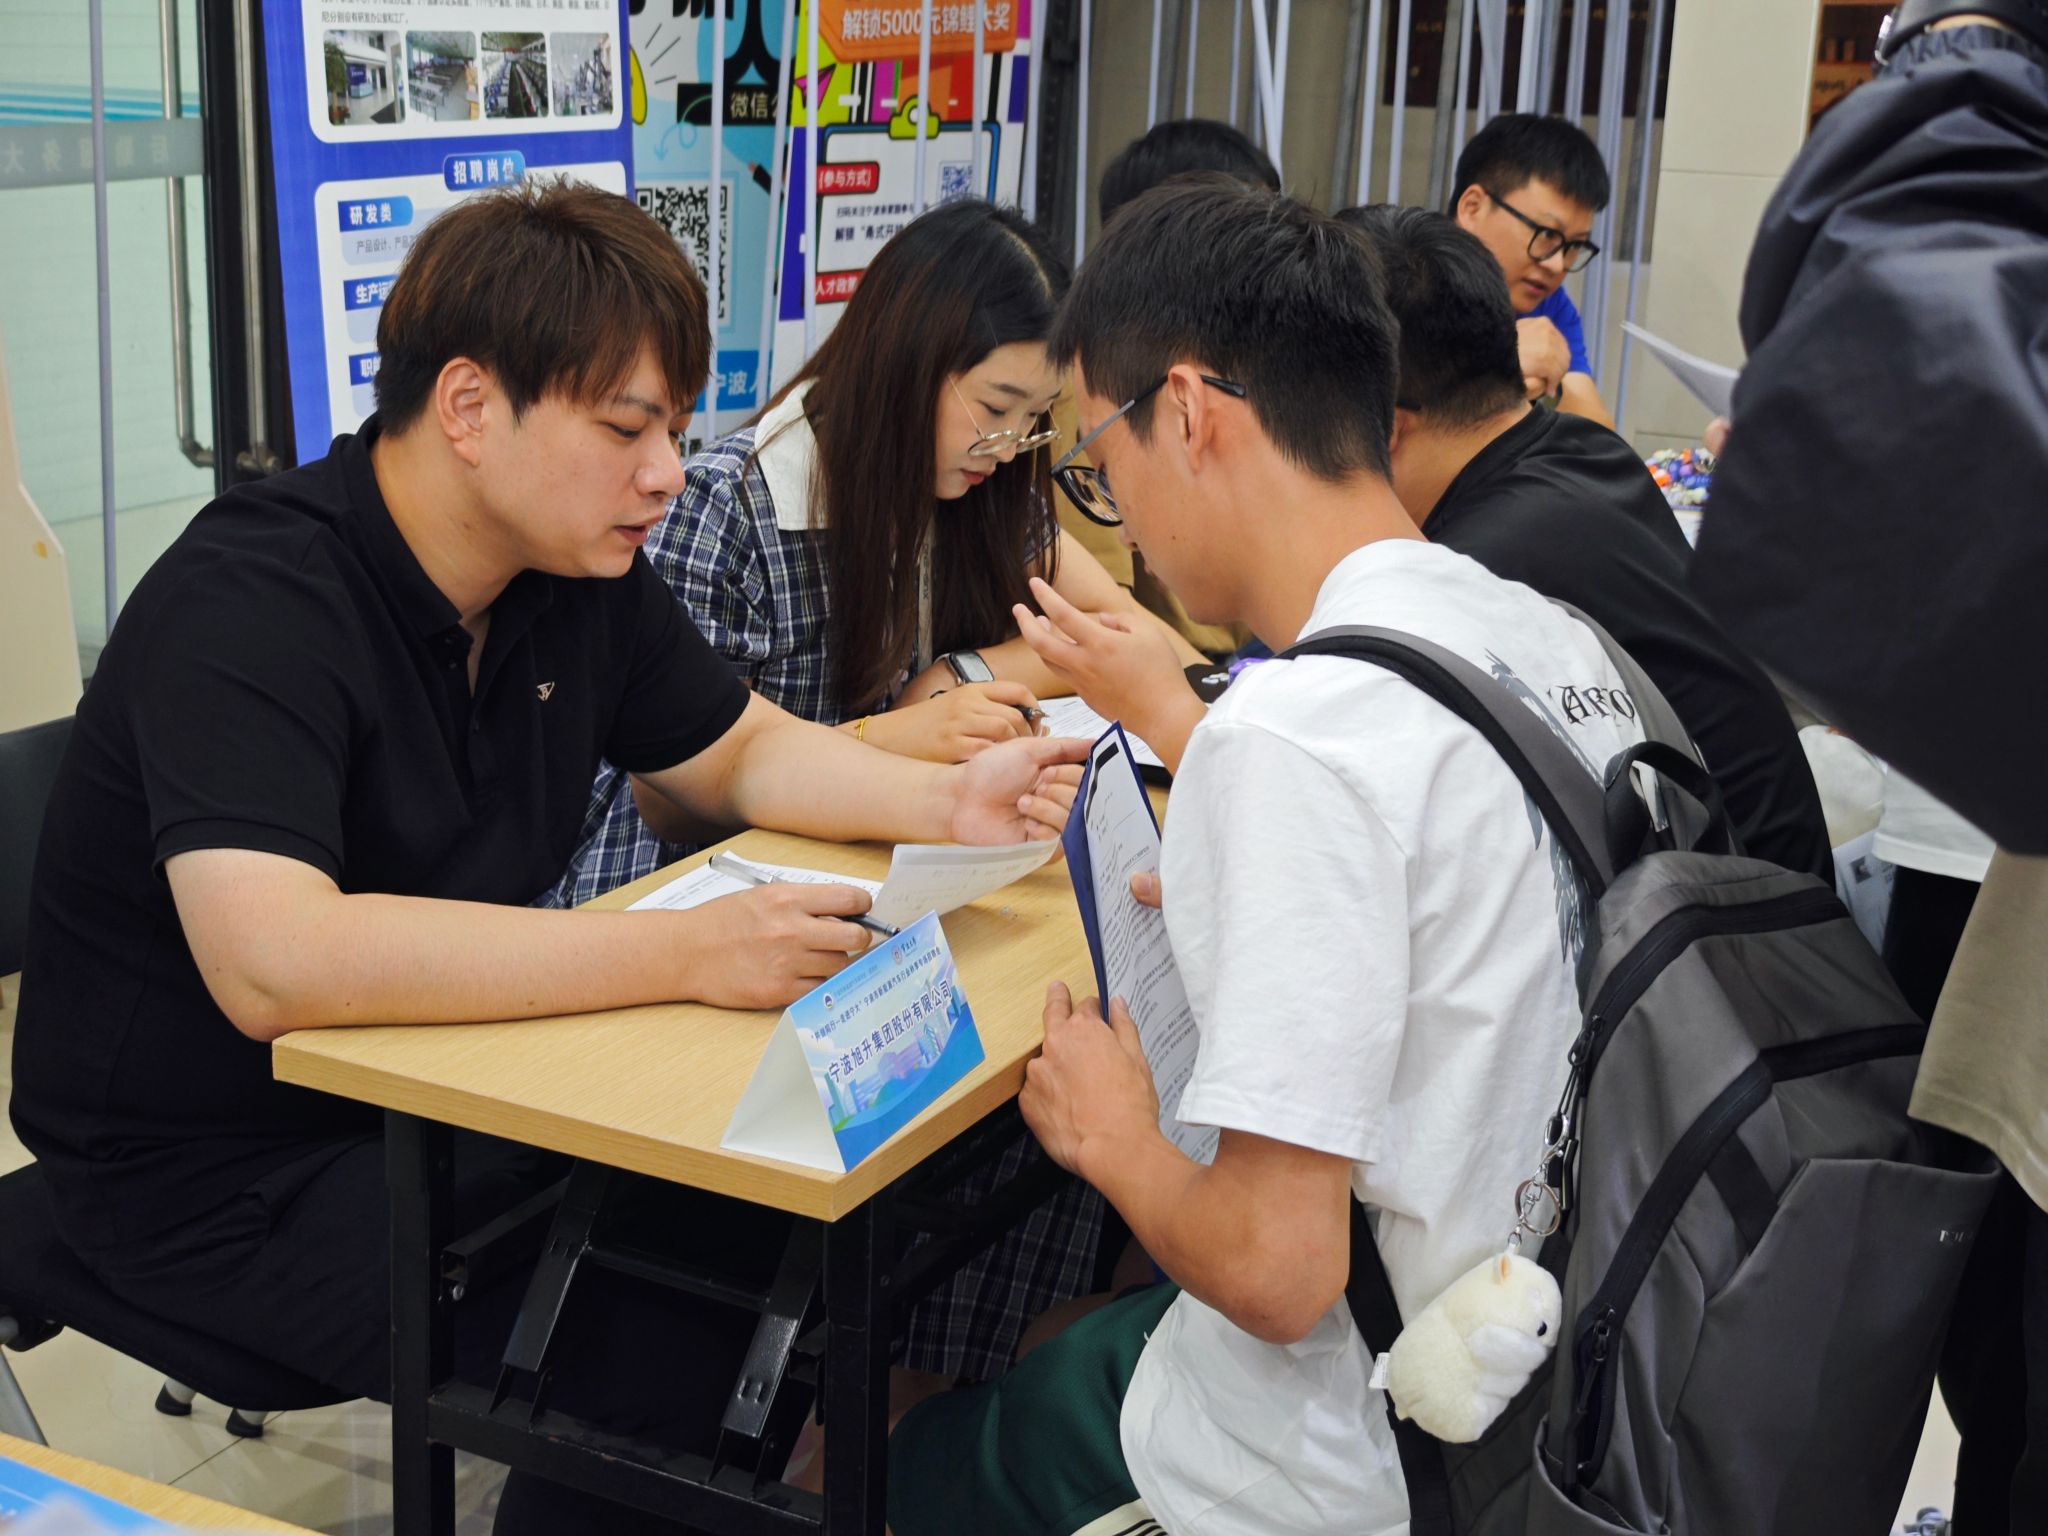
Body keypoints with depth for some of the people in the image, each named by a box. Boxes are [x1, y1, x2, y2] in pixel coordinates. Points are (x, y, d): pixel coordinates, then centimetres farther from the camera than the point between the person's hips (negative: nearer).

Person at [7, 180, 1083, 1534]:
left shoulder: (581, 564, 0)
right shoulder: (250, 606, -25)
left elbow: (741, 754, 14)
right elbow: (273, 963, -39)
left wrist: (952, 802, -6)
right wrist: (686, 952, -41)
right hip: (228, 1167, -8)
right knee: (659, 1365, -23)